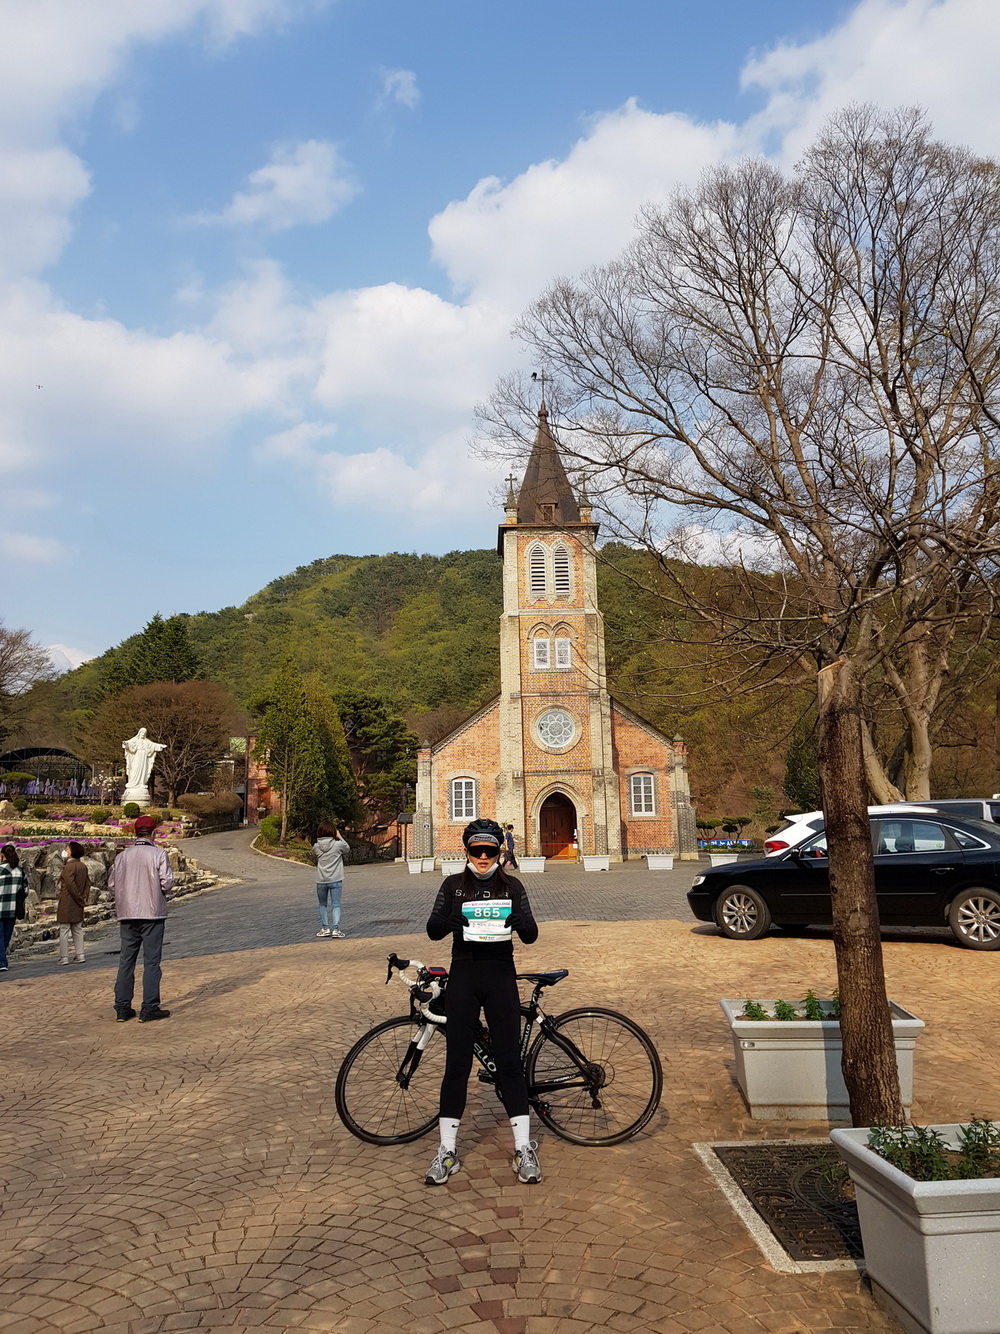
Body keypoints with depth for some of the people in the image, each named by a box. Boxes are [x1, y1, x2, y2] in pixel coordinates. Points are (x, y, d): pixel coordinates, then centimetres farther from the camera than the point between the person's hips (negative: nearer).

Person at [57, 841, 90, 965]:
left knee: (64, 930, 0)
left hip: (67, 903, -7)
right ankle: (79, 955, 12)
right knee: (77, 930, 12)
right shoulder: (83, 866, 9)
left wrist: (79, 899, -11)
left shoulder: (68, 866, -14)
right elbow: (87, 883, 8)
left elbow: (71, 885, -19)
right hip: (78, 905, 7)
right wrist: (84, 898, 3)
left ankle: (64, 957, 2)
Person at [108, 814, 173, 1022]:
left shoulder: (122, 856, 4)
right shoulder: (158, 854, -8)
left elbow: (112, 884, 8)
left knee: (126, 961, 12)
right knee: (151, 962, 1)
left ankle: (122, 1008, 15)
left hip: (127, 914, 4)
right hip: (152, 913, -4)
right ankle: (149, 1009, 1)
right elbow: (167, 883, -13)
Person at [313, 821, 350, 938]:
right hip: (335, 880, -2)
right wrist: (340, 837, 14)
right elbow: (347, 848, 9)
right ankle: (336, 929, -4)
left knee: (323, 905, 18)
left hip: (321, 881, 2)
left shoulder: (316, 847, -5)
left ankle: (325, 928, 18)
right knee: (336, 905, 4)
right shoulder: (338, 845, -11)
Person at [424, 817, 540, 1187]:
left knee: (509, 1060, 1)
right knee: (457, 1062, 3)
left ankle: (524, 1148, 13)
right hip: (463, 978, 0)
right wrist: (453, 918, -27)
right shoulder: (453, 885, 2)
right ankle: (447, 1150, 15)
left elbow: (531, 936, 0)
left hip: (501, 978, 0)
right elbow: (433, 930, -6)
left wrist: (519, 920, -23)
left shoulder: (512, 886, 3)